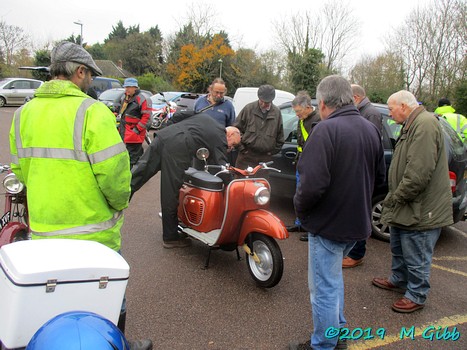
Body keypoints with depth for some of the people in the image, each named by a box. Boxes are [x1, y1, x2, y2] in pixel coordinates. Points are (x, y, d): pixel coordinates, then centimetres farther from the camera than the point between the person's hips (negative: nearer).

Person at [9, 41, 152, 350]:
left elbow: (20, 168, 9)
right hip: (90, 228, -6)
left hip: (43, 227, 7)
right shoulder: (91, 111, -17)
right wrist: (120, 202, -5)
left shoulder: (24, 113, 6)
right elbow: (112, 168, -22)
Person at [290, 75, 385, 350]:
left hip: (329, 223, -9)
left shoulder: (326, 130, -22)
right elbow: (380, 176, 14)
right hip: (358, 222, 9)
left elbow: (312, 184, -29)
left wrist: (300, 206, -11)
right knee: (333, 279, 27)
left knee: (324, 289, 7)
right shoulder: (371, 129, 5)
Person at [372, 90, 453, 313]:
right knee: (399, 249, 26)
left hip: (419, 211, -11)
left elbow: (418, 173, -29)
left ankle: (416, 296, 21)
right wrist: (395, 197, 13)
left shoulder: (425, 125, -23)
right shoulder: (413, 125, 13)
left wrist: (397, 197, -17)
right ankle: (399, 280, 44)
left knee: (416, 258, 5)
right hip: (406, 207, 11)